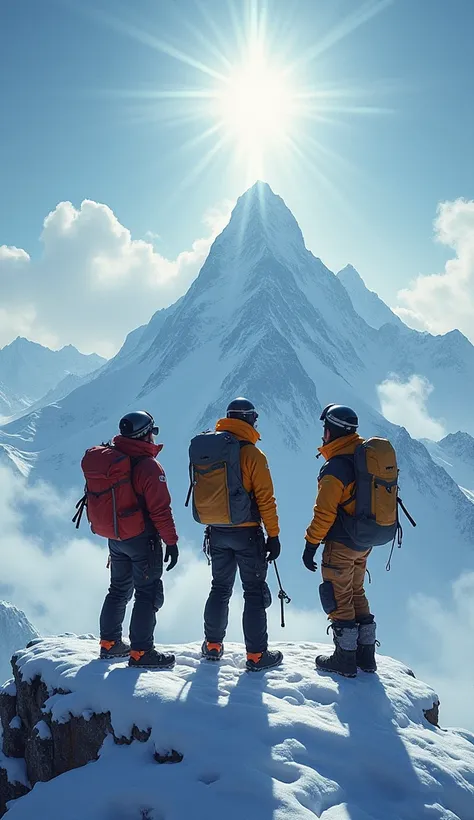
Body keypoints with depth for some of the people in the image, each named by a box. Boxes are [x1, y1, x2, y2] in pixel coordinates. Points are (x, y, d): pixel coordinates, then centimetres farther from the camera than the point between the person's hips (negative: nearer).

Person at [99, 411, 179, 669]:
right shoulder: (148, 466, -20)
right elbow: (160, 510, -21)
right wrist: (171, 541, -14)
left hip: (115, 538, 8)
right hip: (142, 540, -8)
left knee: (119, 589, 20)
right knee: (148, 594, 1)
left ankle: (109, 643, 28)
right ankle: (141, 652, 2)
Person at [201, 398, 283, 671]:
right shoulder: (252, 454, -15)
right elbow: (266, 498, -15)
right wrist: (274, 535, -9)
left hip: (217, 532, 5)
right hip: (247, 533, -5)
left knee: (220, 588, 19)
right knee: (255, 593, 3)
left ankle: (213, 645, 25)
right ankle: (257, 655, 4)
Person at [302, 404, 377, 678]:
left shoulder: (335, 468, -22)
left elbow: (324, 513, -22)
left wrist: (311, 545, -13)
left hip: (341, 544, -8)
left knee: (339, 598, 4)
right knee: (357, 594, 19)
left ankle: (345, 658, 12)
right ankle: (366, 654, 24)